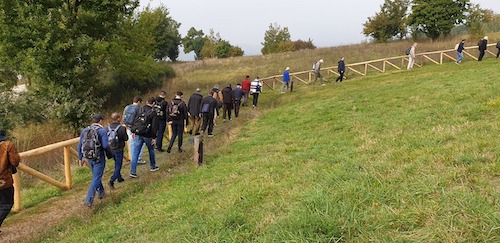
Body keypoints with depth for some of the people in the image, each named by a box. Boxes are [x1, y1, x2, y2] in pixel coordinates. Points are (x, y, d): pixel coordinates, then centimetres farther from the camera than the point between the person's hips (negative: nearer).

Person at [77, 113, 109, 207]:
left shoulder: (85, 130, 4)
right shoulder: (102, 131, -13)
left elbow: (80, 145, 5)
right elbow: (105, 146, -19)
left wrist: (80, 158, 13)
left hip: (89, 158, 6)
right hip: (99, 158, -6)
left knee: (96, 176, 24)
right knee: (96, 178, -1)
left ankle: (101, 193, 39)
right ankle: (88, 200, -8)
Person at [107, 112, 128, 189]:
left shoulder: (108, 127, -6)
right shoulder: (122, 128, -21)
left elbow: (106, 137, 2)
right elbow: (126, 138, -11)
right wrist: (125, 131, 4)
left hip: (111, 149, 6)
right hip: (118, 150, -6)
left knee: (117, 164, 24)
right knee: (118, 165, 4)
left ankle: (119, 177, 37)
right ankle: (112, 180, -8)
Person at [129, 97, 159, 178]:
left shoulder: (140, 110, 3)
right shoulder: (153, 113, -12)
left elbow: (134, 121, 8)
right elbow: (154, 127, -14)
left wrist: (134, 132, 17)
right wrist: (154, 137, -7)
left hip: (138, 135, 4)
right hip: (147, 136, -4)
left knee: (135, 153, 3)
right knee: (151, 150, 19)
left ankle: (133, 172, 1)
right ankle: (153, 167, 34)